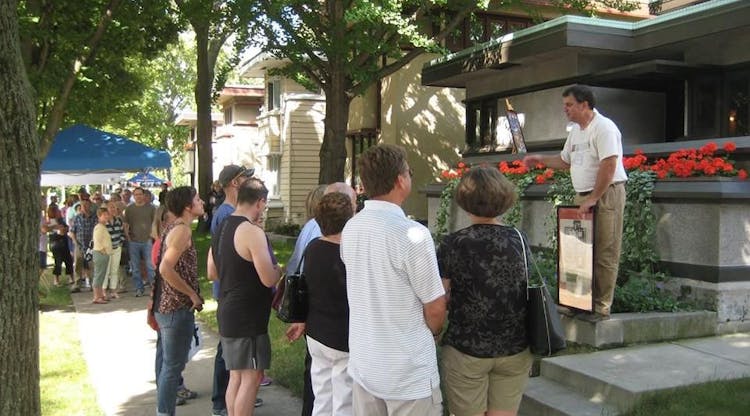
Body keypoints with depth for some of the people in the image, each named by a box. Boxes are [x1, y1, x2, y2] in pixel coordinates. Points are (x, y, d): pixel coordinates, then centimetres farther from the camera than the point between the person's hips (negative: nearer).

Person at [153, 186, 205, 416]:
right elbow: (166, 269, -27)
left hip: (167, 306, 10)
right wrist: (193, 294, -18)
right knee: (173, 365, -2)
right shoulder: (183, 230, -17)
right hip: (177, 308, -10)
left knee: (168, 363, 18)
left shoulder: (174, 227, 12)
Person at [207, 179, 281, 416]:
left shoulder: (221, 228, 9)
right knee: (252, 377, -1)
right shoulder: (252, 232, -19)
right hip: (248, 317, -9)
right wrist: (277, 270, -2)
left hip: (228, 314, 9)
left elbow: (212, 273, 17)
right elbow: (269, 279, -22)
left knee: (236, 376, 17)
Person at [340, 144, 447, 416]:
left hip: (362, 363, 7)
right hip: (408, 372, -6)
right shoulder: (412, 233, -21)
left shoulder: (350, 229, 0)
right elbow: (435, 308, -13)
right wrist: (433, 332, 7)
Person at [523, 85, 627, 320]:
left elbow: (609, 166, -21)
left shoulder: (603, 128, -13)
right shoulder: (575, 131, 15)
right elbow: (565, 161, 28)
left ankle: (601, 307, 0)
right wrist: (540, 159, 15)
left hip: (606, 194, -9)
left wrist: (593, 199, -21)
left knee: (604, 254, -5)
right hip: (582, 196, 9)